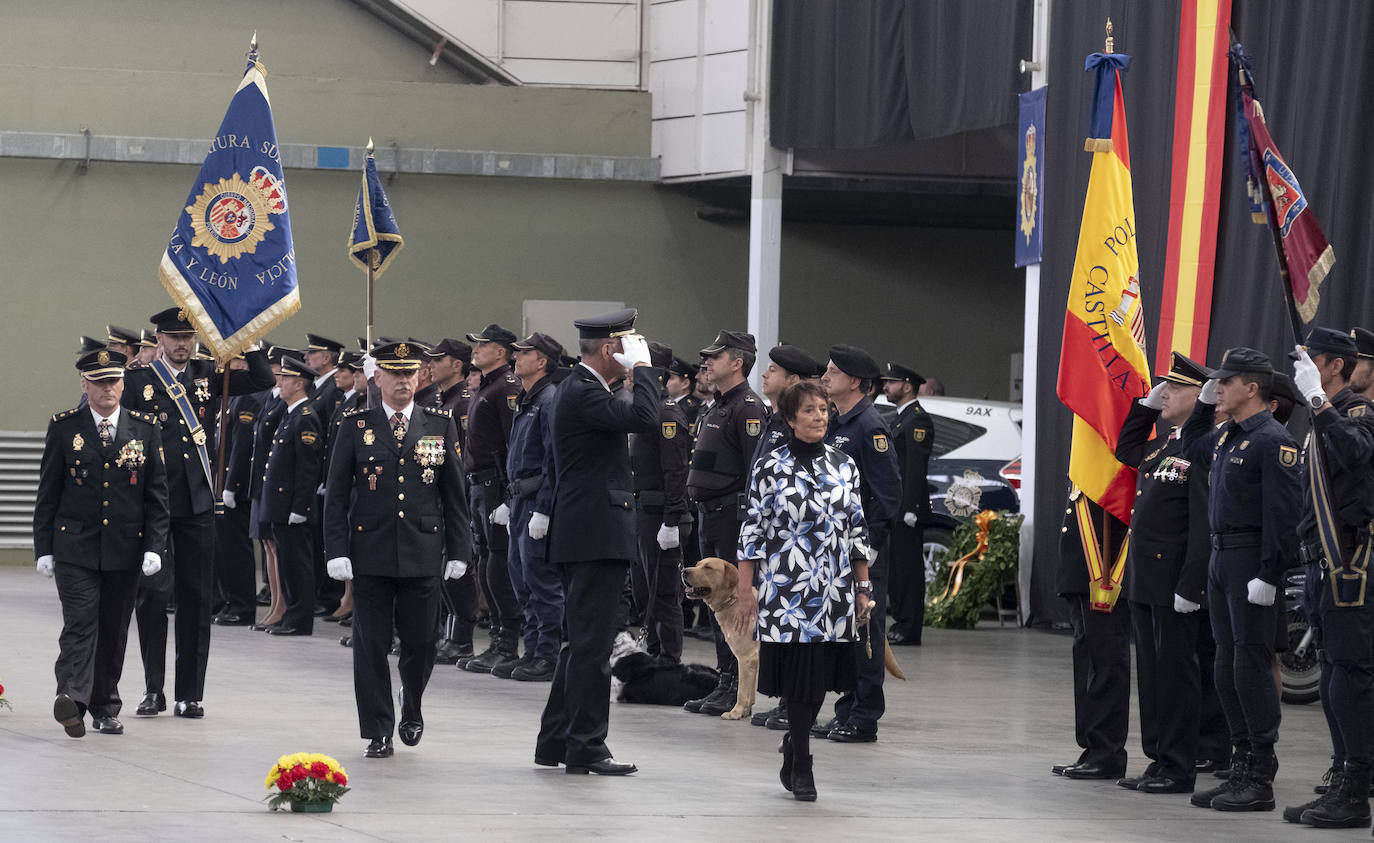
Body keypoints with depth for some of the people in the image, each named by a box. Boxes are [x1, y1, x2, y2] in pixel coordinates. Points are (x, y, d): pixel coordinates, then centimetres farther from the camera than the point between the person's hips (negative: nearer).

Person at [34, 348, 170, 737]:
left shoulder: (145, 429, 5)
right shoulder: (64, 428, 1)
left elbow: (157, 494, 6)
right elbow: (48, 493, 4)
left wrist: (154, 546, -2)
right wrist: (44, 548, 0)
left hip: (125, 550, 2)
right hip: (75, 547, -2)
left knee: (114, 630, 8)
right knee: (80, 623, -15)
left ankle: (105, 708, 18)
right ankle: (72, 698, -27)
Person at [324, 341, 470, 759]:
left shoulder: (441, 425, 7)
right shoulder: (355, 426, 3)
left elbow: (454, 493, 9)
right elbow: (336, 493, 2)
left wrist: (457, 550, 4)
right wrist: (337, 551, -6)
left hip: (423, 552, 1)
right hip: (370, 552, -1)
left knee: (420, 642, 4)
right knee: (371, 645, 0)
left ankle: (412, 709, 32)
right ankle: (378, 732, 6)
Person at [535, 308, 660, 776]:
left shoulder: (581, 388, 17)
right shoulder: (582, 394, -16)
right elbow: (643, 417, -28)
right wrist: (642, 366, -19)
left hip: (584, 539, 11)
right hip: (596, 536, -11)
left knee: (581, 642, 15)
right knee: (591, 644, -7)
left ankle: (555, 741, 20)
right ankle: (586, 747, -4)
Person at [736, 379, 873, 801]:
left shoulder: (844, 465, 9)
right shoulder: (771, 467, -2)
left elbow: (857, 530, 13)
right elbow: (753, 530, -2)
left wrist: (863, 588, 10)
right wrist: (744, 594, -5)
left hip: (833, 592, 4)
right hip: (785, 589, -4)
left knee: (818, 679, 5)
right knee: (800, 677, -5)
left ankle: (793, 751, 24)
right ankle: (800, 767, 4)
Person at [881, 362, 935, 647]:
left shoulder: (918, 420, -11)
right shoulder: (902, 419, 20)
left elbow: (916, 467, -18)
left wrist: (910, 509, -22)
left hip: (907, 508, -10)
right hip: (894, 509, 10)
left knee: (909, 566, -8)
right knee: (896, 566, 11)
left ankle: (909, 629, -7)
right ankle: (901, 623, 15)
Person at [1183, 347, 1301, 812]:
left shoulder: (1272, 441, -14)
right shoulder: (1227, 438, 14)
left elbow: (1283, 512, -19)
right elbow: (1191, 447, 36)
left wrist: (1269, 575, -23)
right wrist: (1204, 404, 20)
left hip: (1252, 562, -9)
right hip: (1221, 560, 9)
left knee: (1251, 666, -8)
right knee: (1228, 669, 11)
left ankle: (1260, 779, -5)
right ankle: (1242, 767, 17)